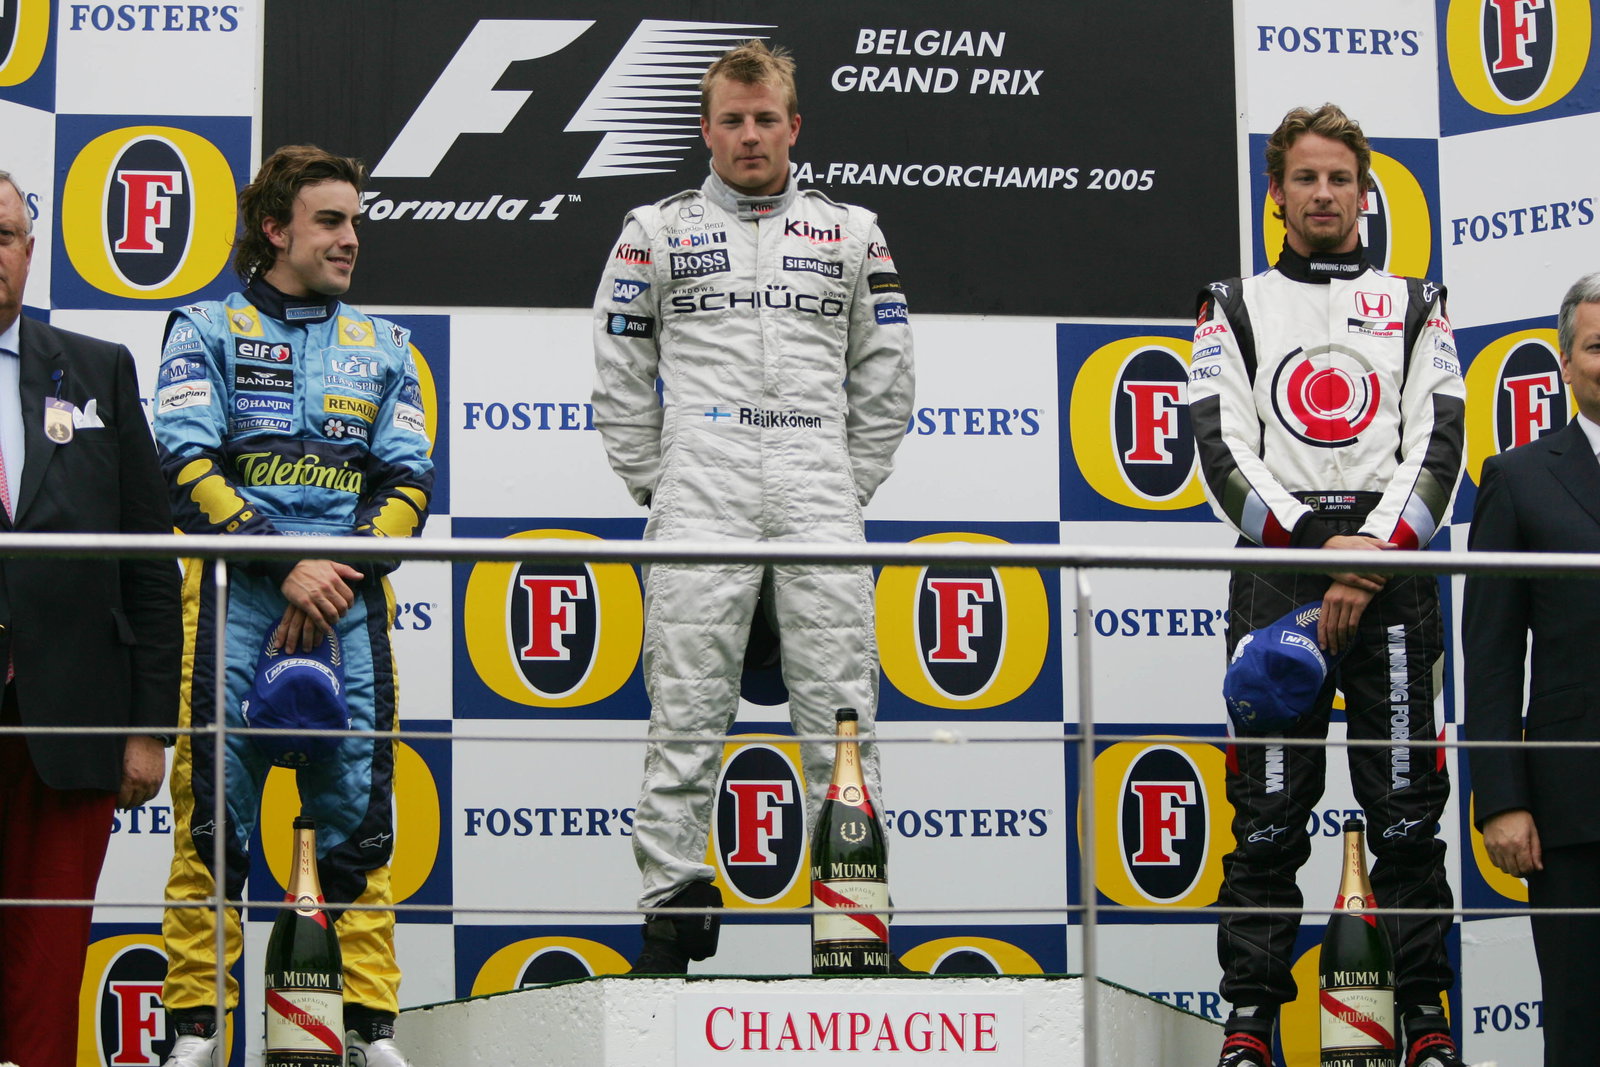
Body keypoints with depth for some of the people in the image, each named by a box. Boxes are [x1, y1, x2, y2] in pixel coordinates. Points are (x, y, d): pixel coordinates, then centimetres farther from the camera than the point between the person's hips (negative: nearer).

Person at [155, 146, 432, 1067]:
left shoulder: (383, 348, 19)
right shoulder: (207, 331, 9)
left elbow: (408, 483, 11)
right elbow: (187, 469, -3)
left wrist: (338, 572, -6)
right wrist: (289, 567, -12)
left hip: (350, 598, 3)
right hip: (234, 594, -2)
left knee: (360, 811, -3)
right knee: (213, 809, -6)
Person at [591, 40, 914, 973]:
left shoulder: (852, 234, 13)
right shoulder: (659, 232, 9)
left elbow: (886, 377, 15)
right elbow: (621, 377, 11)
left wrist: (853, 487, 8)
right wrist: (654, 484, 5)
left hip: (821, 504, 1)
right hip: (700, 506, -1)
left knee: (842, 718, -1)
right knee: (687, 713, -2)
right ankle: (672, 904, 1)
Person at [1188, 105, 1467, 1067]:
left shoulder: (1415, 306, 15)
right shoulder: (1237, 308, 14)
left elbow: (1438, 445, 4)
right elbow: (1224, 450, 3)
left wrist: (1373, 555, -10)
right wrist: (1319, 544, -10)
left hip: (1393, 572, 0)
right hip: (1277, 571, 0)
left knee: (1407, 806, -3)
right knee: (1268, 809, -4)